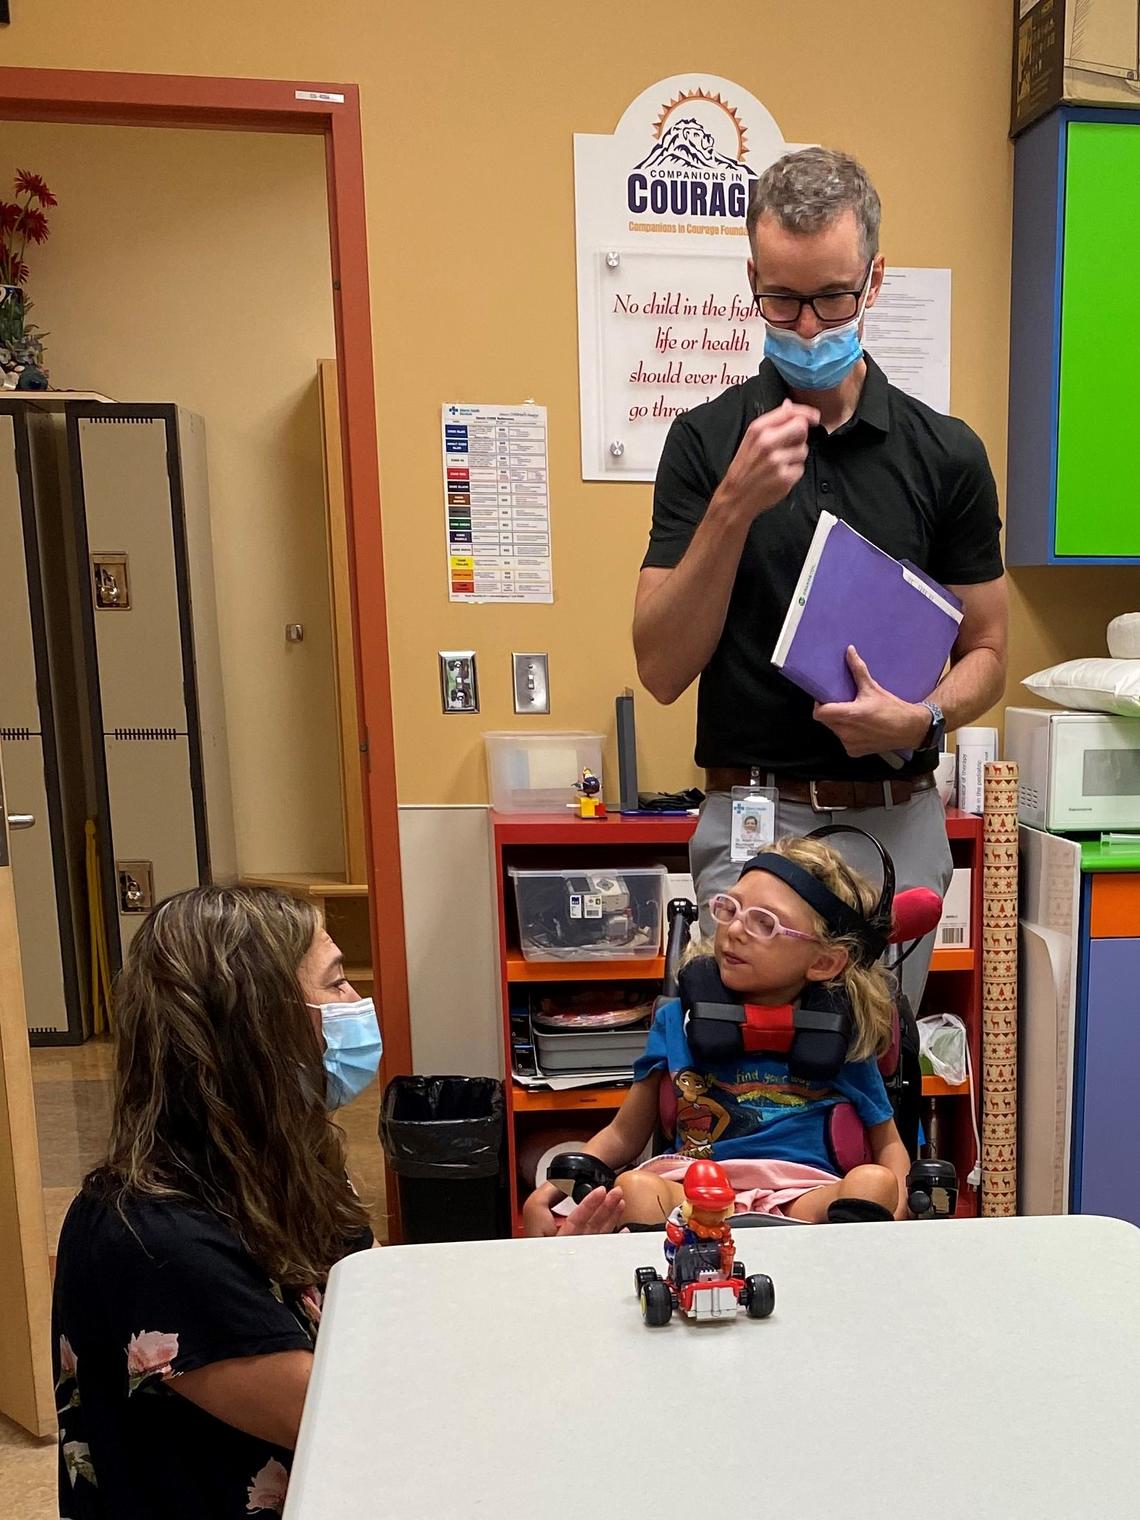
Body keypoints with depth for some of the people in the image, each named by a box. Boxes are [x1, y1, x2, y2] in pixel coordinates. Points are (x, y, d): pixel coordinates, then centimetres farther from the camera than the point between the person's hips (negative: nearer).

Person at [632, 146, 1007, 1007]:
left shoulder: (946, 453, 1)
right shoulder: (706, 442, -3)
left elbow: (986, 651, 7)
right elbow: (663, 671, -8)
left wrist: (922, 718, -14)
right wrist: (735, 505, -19)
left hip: (898, 820, 2)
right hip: (751, 815, -2)